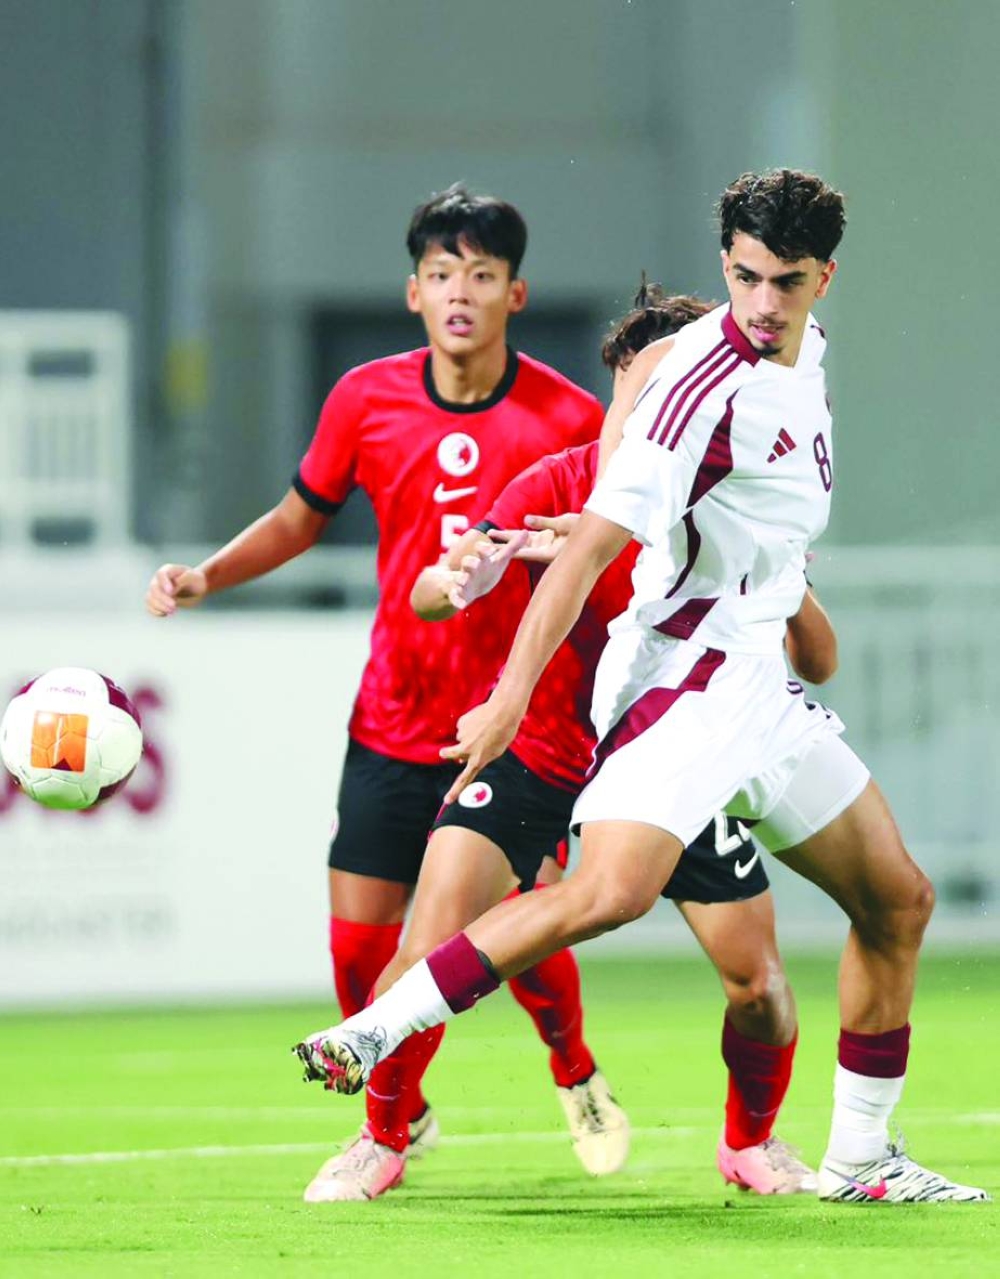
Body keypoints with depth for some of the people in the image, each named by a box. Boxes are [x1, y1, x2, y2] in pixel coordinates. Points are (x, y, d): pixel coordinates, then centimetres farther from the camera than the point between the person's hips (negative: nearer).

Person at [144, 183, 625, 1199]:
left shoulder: (569, 420, -10)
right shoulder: (366, 402, -2)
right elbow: (300, 518, 14)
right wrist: (204, 576, 1)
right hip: (393, 723, 3)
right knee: (358, 940, -1)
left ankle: (576, 1073, 26)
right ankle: (399, 1123, 25)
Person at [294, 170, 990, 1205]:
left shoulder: (806, 346, 8)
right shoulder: (708, 385, -19)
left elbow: (648, 364, 28)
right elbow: (591, 546, -23)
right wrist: (511, 698, -28)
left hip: (757, 686, 9)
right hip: (682, 680, -9)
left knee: (898, 901, 12)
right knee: (611, 892, -29)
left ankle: (859, 1159, 21)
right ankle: (371, 1035, -26)